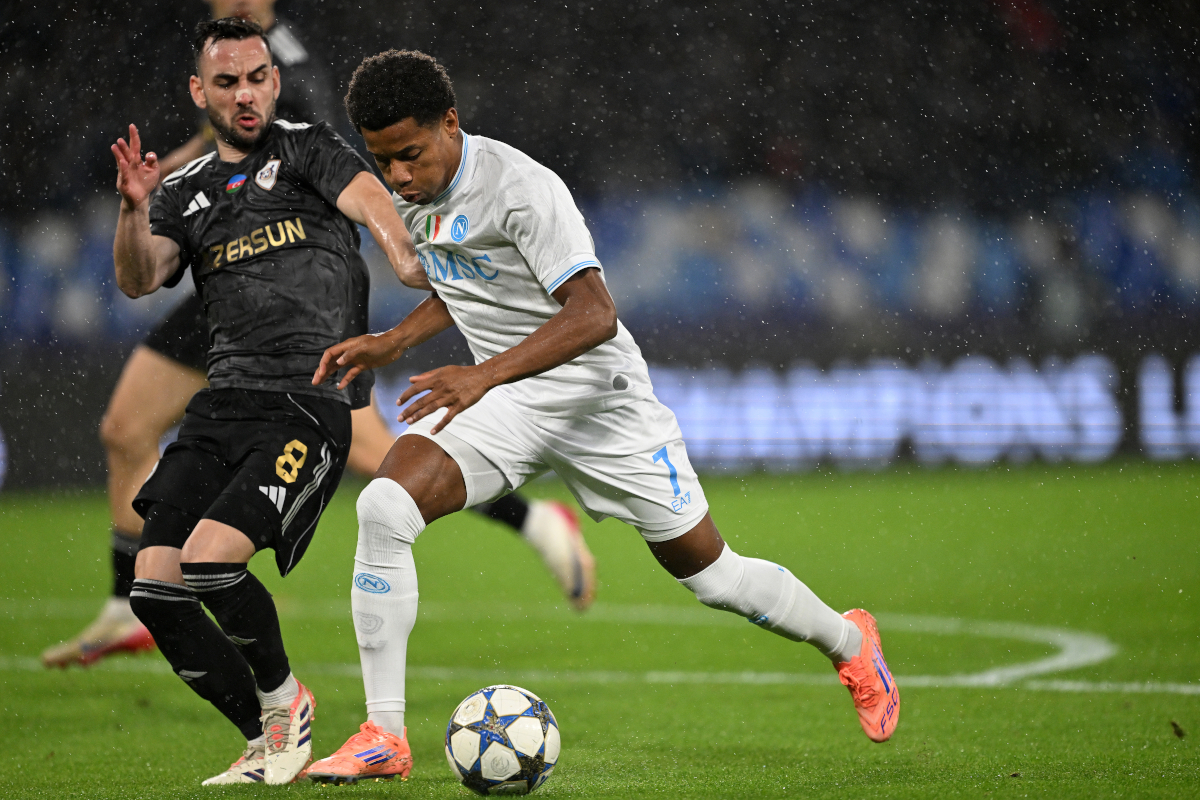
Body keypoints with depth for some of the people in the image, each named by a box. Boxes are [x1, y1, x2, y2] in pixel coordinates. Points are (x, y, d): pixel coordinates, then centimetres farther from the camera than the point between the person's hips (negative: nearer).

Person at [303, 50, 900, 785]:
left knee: (708, 572, 6)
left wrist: (483, 375, -41)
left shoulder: (520, 187, -25)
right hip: (503, 402, 6)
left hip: (597, 394, -5)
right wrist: (392, 343, 5)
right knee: (384, 508, -21)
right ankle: (383, 736, -15)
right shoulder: (411, 197, 0)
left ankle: (848, 643, 37)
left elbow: (592, 315, -32)